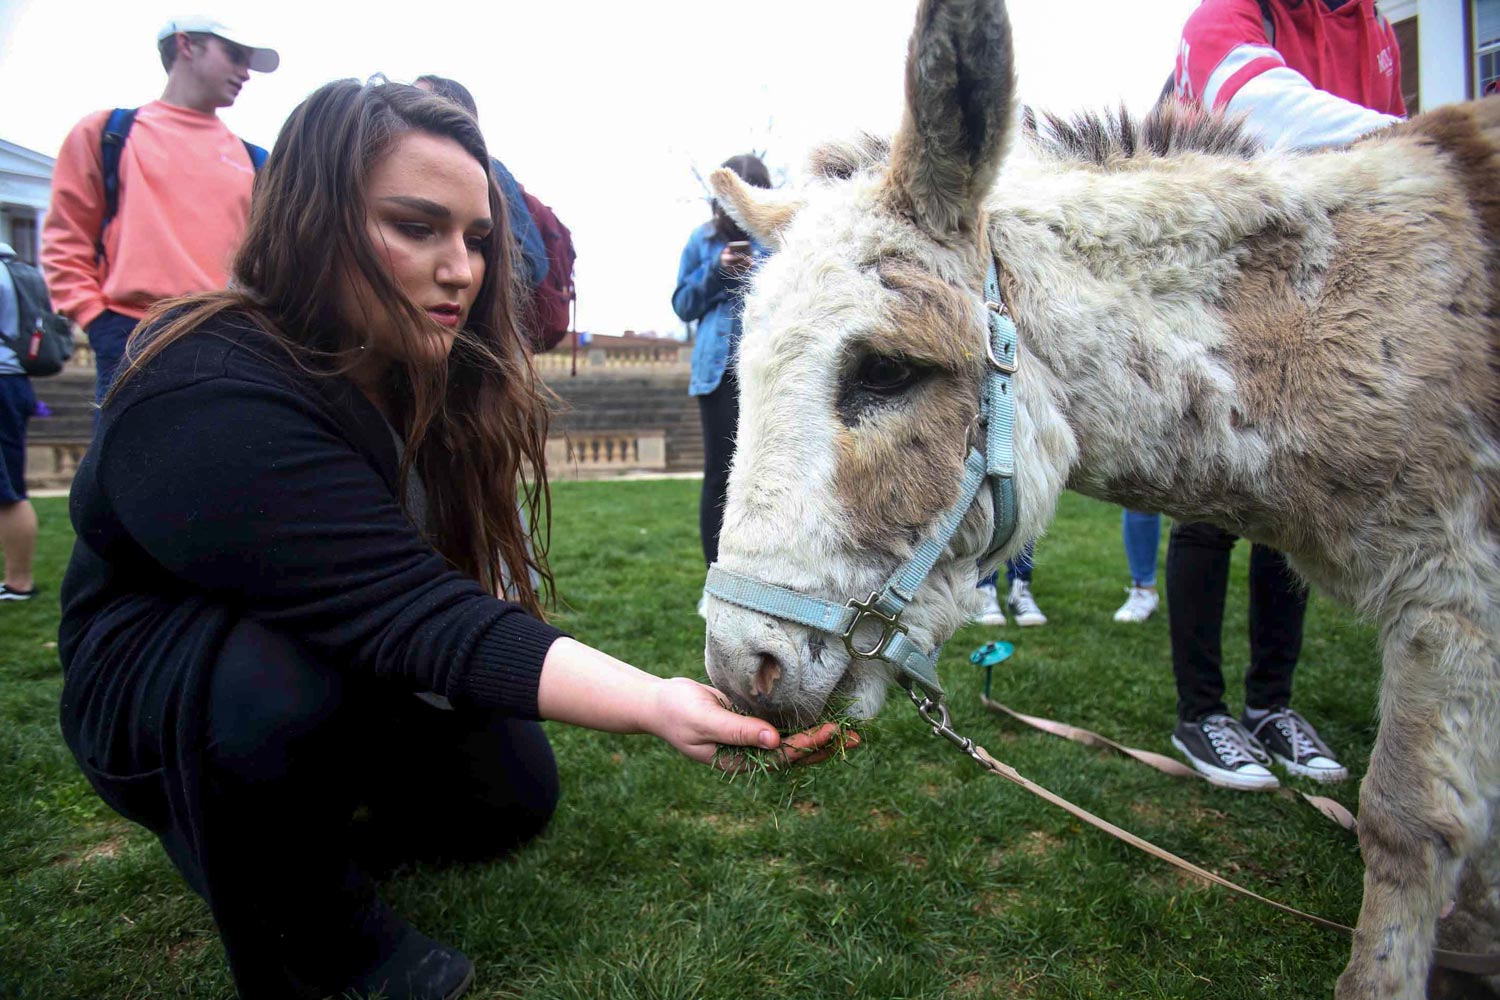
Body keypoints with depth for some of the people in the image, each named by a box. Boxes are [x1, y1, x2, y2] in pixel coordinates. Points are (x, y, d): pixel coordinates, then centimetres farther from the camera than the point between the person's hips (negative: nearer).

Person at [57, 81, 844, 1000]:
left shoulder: (442, 379, -8)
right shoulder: (208, 403, -35)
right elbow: (415, 613, -43)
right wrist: (657, 705, -53)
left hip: (353, 670, 7)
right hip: (157, 686, -6)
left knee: (512, 795, -1)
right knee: (274, 681, -38)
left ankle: (301, 834, 25)